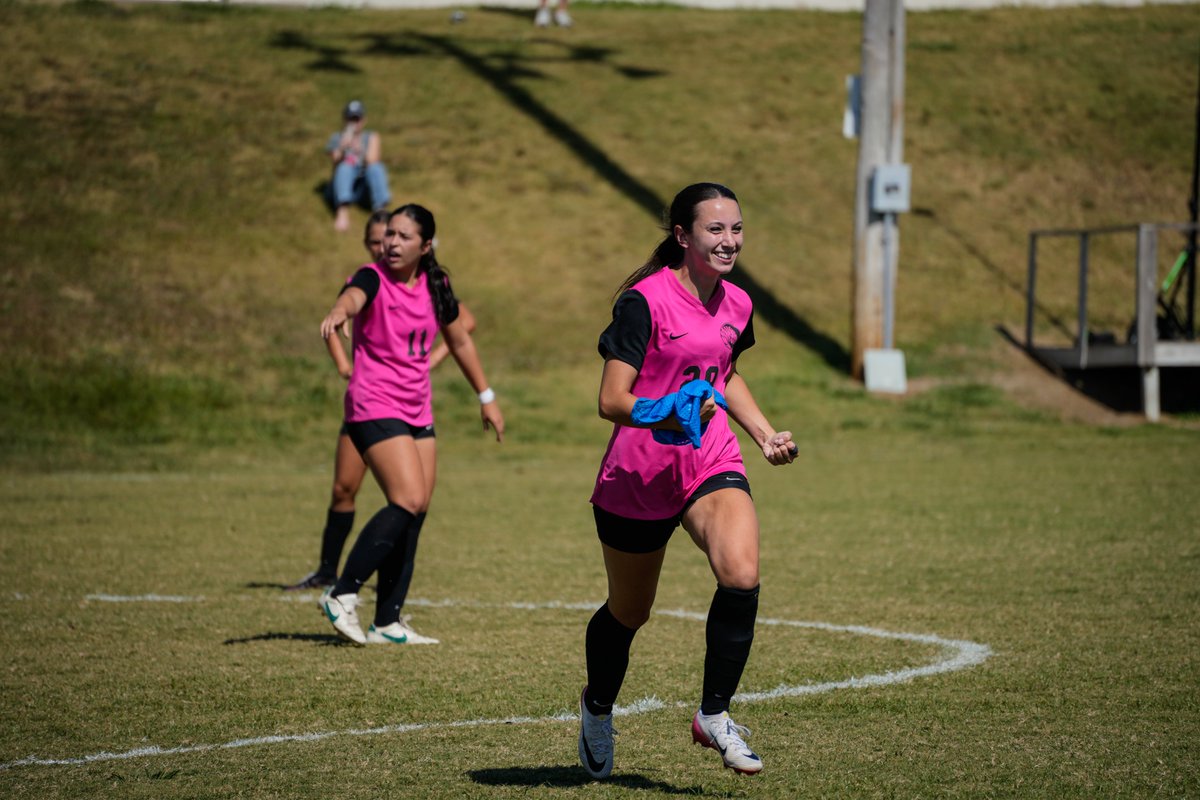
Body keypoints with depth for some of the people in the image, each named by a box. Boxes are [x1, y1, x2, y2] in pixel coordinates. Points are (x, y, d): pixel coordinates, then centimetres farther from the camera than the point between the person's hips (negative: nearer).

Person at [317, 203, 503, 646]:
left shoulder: (436, 286, 7)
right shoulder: (374, 279, -12)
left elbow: (459, 341, 21)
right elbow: (353, 296, -37)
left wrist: (486, 397, 25)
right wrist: (339, 312, -61)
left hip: (418, 410, 7)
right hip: (374, 407, -7)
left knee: (415, 514, 4)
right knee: (409, 501, -21)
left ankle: (387, 623, 9)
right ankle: (342, 594, -15)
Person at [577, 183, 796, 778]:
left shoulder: (736, 305, 5)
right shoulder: (645, 302, -16)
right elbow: (611, 400, -19)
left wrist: (765, 433, 16)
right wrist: (669, 417, -35)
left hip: (713, 464, 4)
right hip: (638, 477, -4)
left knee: (741, 578, -23)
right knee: (628, 613, 12)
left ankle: (713, 715, -6)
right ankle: (598, 709, 44)